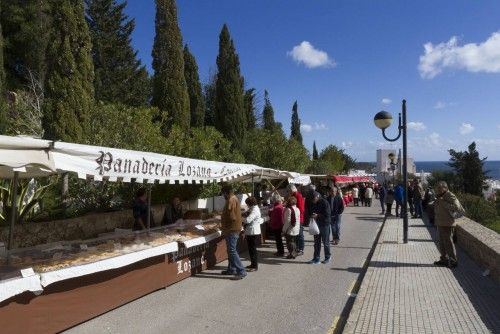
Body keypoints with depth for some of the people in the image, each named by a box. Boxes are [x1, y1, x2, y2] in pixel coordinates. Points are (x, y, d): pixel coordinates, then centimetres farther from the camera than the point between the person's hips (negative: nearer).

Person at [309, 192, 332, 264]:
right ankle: (316, 258, 16)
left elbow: (327, 214, -18)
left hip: (324, 225, -7)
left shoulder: (324, 202, -14)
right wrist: (312, 215, -2)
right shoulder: (314, 204, 9)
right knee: (316, 242, 9)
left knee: (325, 242, 5)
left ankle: (327, 257, 21)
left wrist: (317, 216, -23)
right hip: (317, 224, 7)